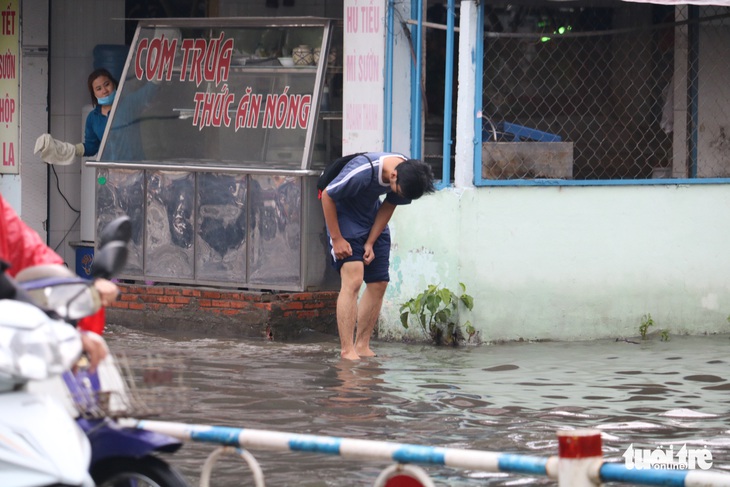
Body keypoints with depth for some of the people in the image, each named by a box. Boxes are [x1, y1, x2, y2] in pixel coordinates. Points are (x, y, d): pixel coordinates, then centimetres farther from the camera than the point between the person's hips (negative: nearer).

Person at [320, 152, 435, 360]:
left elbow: (388, 206, -1)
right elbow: (327, 196, -22)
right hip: (344, 217, -7)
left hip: (373, 220, 7)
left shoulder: (409, 176, -16)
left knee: (379, 284, 1)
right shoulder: (362, 172, -36)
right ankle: (347, 350, -20)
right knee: (353, 280, -19)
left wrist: (370, 243, -6)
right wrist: (336, 239, -18)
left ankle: (362, 346, 11)